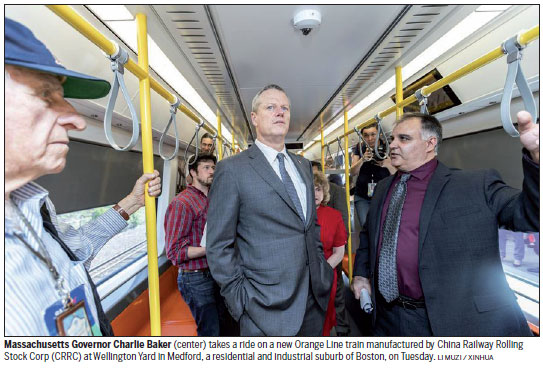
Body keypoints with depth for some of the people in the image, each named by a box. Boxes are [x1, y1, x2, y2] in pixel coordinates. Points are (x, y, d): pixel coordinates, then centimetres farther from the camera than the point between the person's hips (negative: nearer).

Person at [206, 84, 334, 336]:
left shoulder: (303, 165, 8)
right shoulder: (232, 169, -12)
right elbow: (219, 246, -11)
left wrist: (322, 269, 9)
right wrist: (241, 301, -11)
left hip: (315, 298, 6)